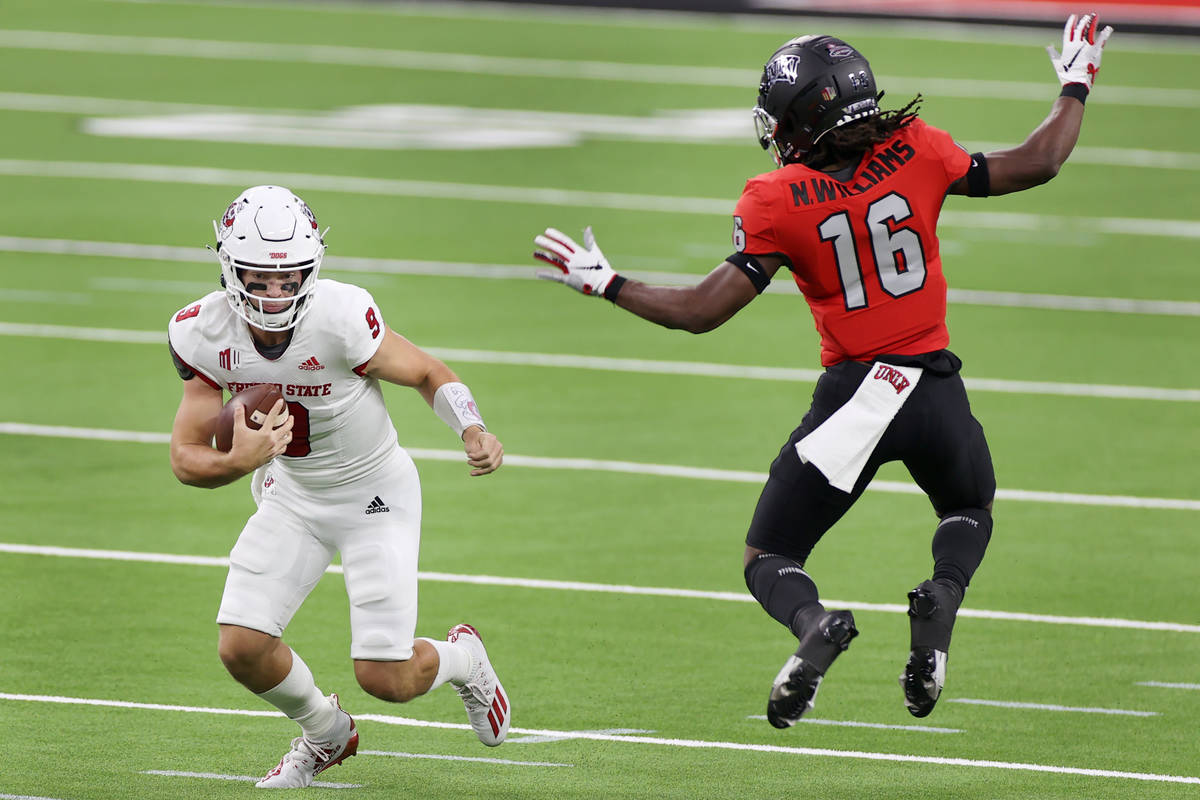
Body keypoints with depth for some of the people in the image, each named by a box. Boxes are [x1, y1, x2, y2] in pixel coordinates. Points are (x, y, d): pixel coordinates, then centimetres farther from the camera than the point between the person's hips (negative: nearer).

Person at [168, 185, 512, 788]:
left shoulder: (341, 318, -30)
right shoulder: (204, 334, -19)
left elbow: (427, 374, -13)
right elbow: (186, 456, -15)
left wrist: (474, 433, -31)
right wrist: (238, 462, -38)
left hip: (374, 493, -4)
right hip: (291, 495, 4)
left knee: (385, 679, -8)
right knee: (242, 648, -10)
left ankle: (463, 659, 30)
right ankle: (326, 735, 23)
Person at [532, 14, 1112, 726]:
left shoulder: (778, 202, -9)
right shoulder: (916, 151, -3)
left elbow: (702, 311, -8)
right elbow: (1035, 165, 7)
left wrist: (605, 284, 5)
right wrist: (1077, 87, 24)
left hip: (852, 395, -2)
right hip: (936, 386, 2)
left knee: (770, 558, 15)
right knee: (970, 512, 32)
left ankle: (814, 623, -22)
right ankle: (942, 597, -3)